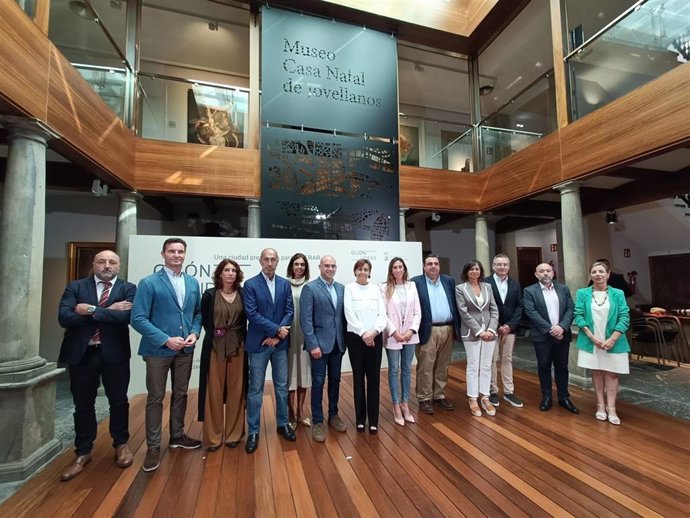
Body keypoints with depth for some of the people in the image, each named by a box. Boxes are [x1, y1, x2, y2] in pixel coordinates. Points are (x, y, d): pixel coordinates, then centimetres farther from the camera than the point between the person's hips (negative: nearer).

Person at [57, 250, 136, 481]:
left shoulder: (128, 289, -2)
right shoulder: (75, 287, 2)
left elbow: (126, 316, -18)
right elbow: (64, 317, -12)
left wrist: (91, 310, -16)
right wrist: (108, 311, -18)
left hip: (114, 353, -1)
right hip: (81, 353, 1)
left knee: (119, 401, 12)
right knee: (83, 405, 15)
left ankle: (121, 445, 33)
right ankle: (82, 453, 34)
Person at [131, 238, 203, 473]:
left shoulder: (193, 283, 6)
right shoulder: (149, 283, -9)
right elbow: (138, 318, -13)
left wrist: (194, 333, -8)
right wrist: (166, 340, -19)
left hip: (185, 349, 5)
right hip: (158, 349, -4)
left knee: (180, 394, 17)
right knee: (155, 398, 8)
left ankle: (177, 436, 35)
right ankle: (153, 446, 24)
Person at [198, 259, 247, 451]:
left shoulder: (243, 294, 0)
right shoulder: (209, 295, -2)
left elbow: (247, 319, 3)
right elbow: (204, 320, 4)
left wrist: (241, 340, -2)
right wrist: (215, 333, 1)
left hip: (238, 347, 1)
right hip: (215, 348, -1)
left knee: (236, 390, 10)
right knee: (214, 391, 7)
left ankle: (233, 433, 26)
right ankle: (213, 436, 23)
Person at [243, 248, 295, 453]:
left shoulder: (285, 284, 5)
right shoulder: (250, 284, -5)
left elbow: (289, 311, 0)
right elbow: (252, 314, -14)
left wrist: (277, 335, -11)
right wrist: (277, 329, -16)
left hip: (280, 343, 3)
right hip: (258, 343, -3)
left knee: (282, 386, 14)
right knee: (255, 389, 7)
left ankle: (283, 424, 31)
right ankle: (253, 432, 22)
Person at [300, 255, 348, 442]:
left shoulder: (341, 288, 8)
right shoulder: (310, 288, -8)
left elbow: (343, 315, 9)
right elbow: (306, 319, -13)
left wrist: (345, 339, 4)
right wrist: (313, 344, -17)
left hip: (337, 343, 5)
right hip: (319, 343, -5)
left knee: (335, 380, 16)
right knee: (318, 383, 5)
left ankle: (333, 415, 33)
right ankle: (317, 422, 21)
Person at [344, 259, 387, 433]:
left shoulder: (376, 289, 7)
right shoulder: (349, 288, -1)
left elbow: (382, 314, 1)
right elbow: (349, 314, -8)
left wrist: (374, 331, -14)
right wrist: (363, 334, -14)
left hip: (375, 337, 2)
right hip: (355, 337, -2)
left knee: (374, 378, 5)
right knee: (358, 377, 7)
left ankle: (373, 419, 16)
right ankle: (360, 418, 20)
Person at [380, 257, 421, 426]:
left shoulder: (412, 286, 5)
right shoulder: (384, 288, -5)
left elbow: (417, 312, 4)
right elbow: (383, 313, -8)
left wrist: (412, 330, -7)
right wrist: (394, 332, -13)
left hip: (409, 334, 3)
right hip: (393, 335, -3)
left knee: (407, 369, 12)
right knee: (394, 370, 5)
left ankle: (405, 405, 25)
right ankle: (396, 407, 18)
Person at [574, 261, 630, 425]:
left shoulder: (618, 294, 0)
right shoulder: (582, 293, 0)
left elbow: (624, 317, -5)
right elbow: (578, 315, -4)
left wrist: (612, 339, -14)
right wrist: (591, 336, -14)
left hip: (613, 341, 0)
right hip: (591, 341, 0)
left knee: (611, 373, 5)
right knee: (596, 372, 10)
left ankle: (611, 408, 13)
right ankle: (601, 405, 19)